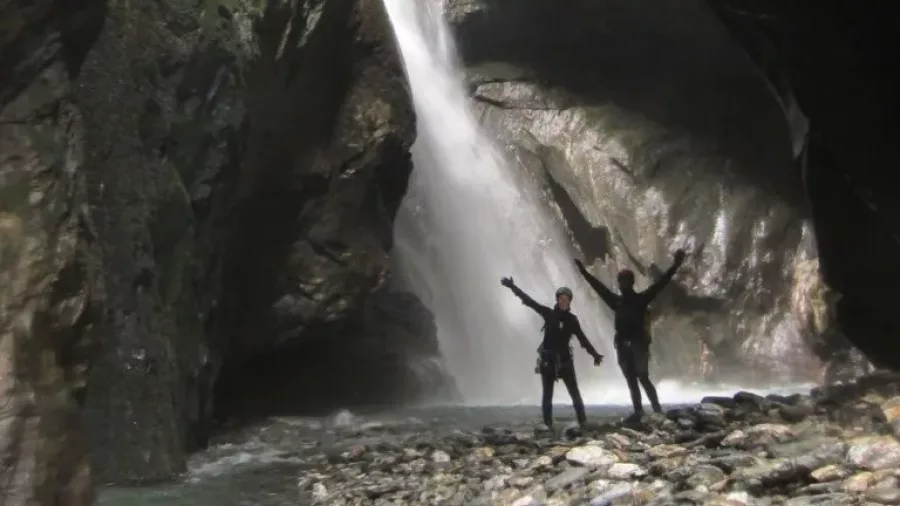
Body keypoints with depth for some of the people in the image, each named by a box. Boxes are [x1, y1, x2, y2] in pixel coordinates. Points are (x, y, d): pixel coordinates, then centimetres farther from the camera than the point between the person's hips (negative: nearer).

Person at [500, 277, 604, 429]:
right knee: (547, 395, 4)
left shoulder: (572, 319, 1)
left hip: (564, 359, 1)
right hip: (547, 359, -1)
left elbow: (583, 339, 6)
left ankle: (583, 423, 10)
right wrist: (512, 286, -10)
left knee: (575, 393, 3)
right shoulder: (549, 314, -3)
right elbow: (529, 301, -6)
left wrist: (595, 354, 2)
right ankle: (547, 426, 9)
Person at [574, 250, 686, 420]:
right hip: (623, 346, 5)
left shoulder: (641, 298, 0)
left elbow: (660, 283, -5)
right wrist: (584, 272, 27)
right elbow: (599, 287, 21)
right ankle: (638, 411, 8)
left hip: (639, 345, -5)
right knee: (631, 380, 5)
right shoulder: (617, 301, 12)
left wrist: (675, 266, -12)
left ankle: (658, 409, -4)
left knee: (643, 378, -10)